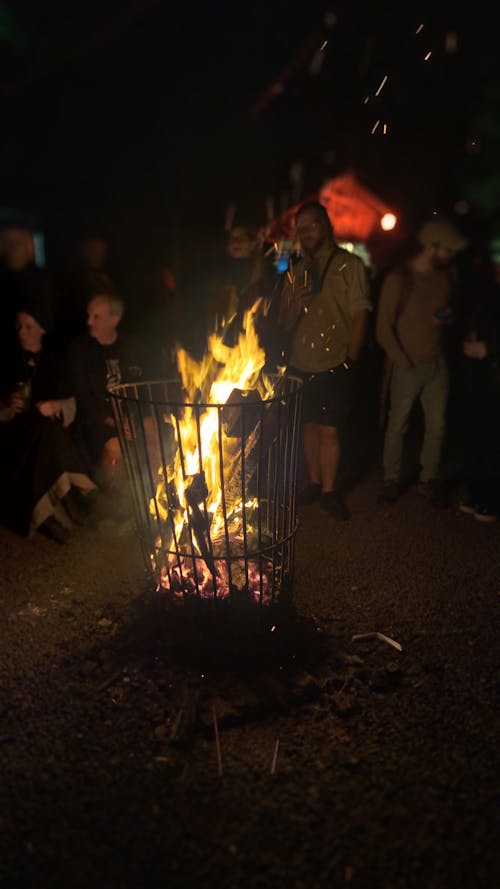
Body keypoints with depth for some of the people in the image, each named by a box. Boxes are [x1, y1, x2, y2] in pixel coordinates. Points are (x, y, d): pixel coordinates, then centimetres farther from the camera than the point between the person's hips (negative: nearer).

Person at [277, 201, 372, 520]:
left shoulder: (350, 265, -1)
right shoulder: (295, 272, 13)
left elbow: (360, 314, -5)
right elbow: (284, 323, 11)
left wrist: (350, 360, -11)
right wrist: (295, 305, -11)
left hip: (334, 365, -4)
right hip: (301, 364, 4)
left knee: (329, 429, -4)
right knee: (309, 425, 10)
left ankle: (329, 491, 10)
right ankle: (314, 483, 24)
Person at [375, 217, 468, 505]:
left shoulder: (449, 274, 4)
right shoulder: (398, 279, -11)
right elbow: (384, 329, -10)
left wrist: (448, 317, -3)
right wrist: (404, 362, -8)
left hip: (438, 364, 4)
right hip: (407, 366, -4)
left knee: (437, 426, 7)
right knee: (398, 425, 3)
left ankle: (430, 479, 22)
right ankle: (392, 480, 18)